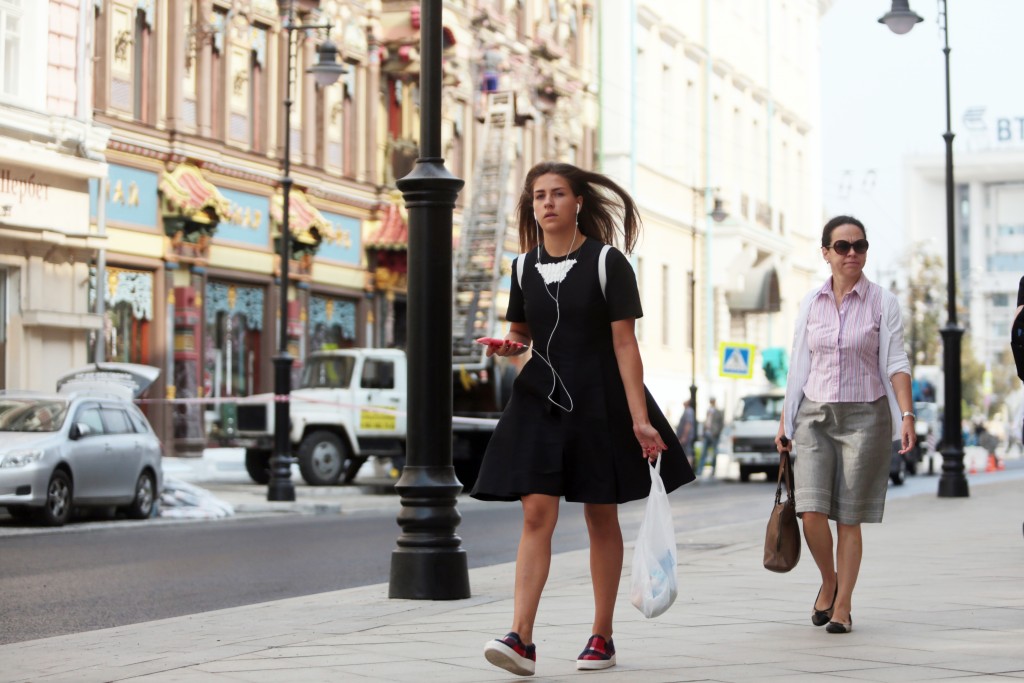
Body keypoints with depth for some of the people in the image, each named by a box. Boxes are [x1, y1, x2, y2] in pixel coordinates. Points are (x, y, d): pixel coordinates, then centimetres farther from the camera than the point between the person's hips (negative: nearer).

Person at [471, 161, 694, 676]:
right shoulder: (524, 266, 7)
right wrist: (506, 346, -5)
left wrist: (639, 418, -15)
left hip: (599, 402, -3)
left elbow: (625, 344, -9)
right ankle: (521, 638, -14)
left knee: (601, 518, 7)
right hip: (541, 401, 3)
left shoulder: (606, 262, -5)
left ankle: (601, 636, 17)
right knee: (536, 515, -8)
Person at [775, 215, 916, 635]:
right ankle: (828, 582, 17)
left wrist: (906, 415, -17)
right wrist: (785, 422, 13)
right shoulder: (810, 303, 7)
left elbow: (895, 363, -5)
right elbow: (798, 367, 12)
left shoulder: (883, 302, 0)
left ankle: (843, 606, 11)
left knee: (849, 518, -1)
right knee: (811, 511, -10)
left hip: (864, 416, -2)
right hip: (815, 415, 2)